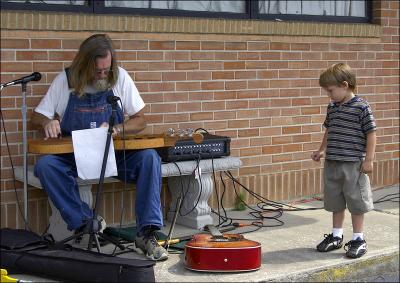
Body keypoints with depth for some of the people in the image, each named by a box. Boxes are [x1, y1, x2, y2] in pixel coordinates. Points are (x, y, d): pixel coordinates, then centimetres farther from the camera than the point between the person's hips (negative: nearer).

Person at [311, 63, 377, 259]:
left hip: (354, 164, -7)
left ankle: (358, 239, 13)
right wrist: (322, 150, 16)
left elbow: (371, 133, -9)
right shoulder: (332, 108, 8)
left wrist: (369, 159, -11)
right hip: (332, 163, 7)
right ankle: (336, 236, 27)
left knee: (356, 202, 2)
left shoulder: (361, 107, -11)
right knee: (335, 202, 15)